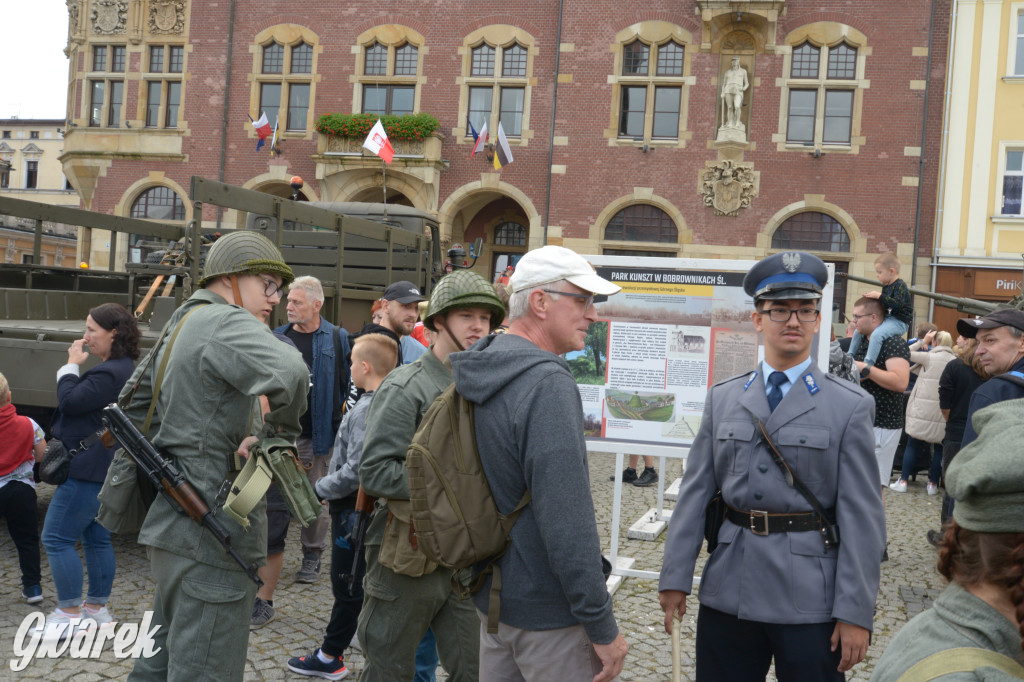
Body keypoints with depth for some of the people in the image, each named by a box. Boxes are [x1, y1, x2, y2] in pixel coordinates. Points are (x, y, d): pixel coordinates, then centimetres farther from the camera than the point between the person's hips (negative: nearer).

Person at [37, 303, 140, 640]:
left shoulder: (109, 374, -20)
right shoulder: (120, 368, 14)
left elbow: (70, 402, -19)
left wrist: (72, 365, -10)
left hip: (87, 470, -11)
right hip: (101, 469, 11)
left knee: (57, 539, -5)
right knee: (96, 538, 14)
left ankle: (69, 614, 0)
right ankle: (97, 608, 21)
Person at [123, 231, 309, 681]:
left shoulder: (182, 324, 17)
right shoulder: (227, 323, -14)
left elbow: (135, 402, 26)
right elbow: (290, 373, -34)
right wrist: (277, 432, -17)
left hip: (174, 523, 10)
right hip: (212, 530, -10)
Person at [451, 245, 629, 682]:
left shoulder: (483, 376, 7)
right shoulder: (547, 385, -23)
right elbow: (567, 520, -27)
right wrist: (602, 626, -20)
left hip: (493, 597, 9)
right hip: (546, 612, -9)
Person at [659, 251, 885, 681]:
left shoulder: (850, 406, -3)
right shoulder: (722, 399, 7)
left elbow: (862, 516, -6)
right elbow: (695, 494, 6)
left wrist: (856, 613, -9)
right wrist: (675, 578, 2)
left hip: (810, 601, -3)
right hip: (727, 594, 3)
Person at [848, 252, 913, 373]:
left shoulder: (900, 286, -13)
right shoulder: (886, 286, 15)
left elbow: (897, 304, -28)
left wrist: (879, 296, -27)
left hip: (899, 321, -10)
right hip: (887, 318, 10)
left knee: (876, 334, -35)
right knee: (858, 331, 12)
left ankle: (868, 364, -39)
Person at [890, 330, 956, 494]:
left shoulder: (929, 357, -8)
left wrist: (922, 342, 5)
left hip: (922, 410, -2)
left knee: (912, 444, 7)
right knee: (938, 447, 11)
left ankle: (903, 481, 8)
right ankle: (933, 484, 14)